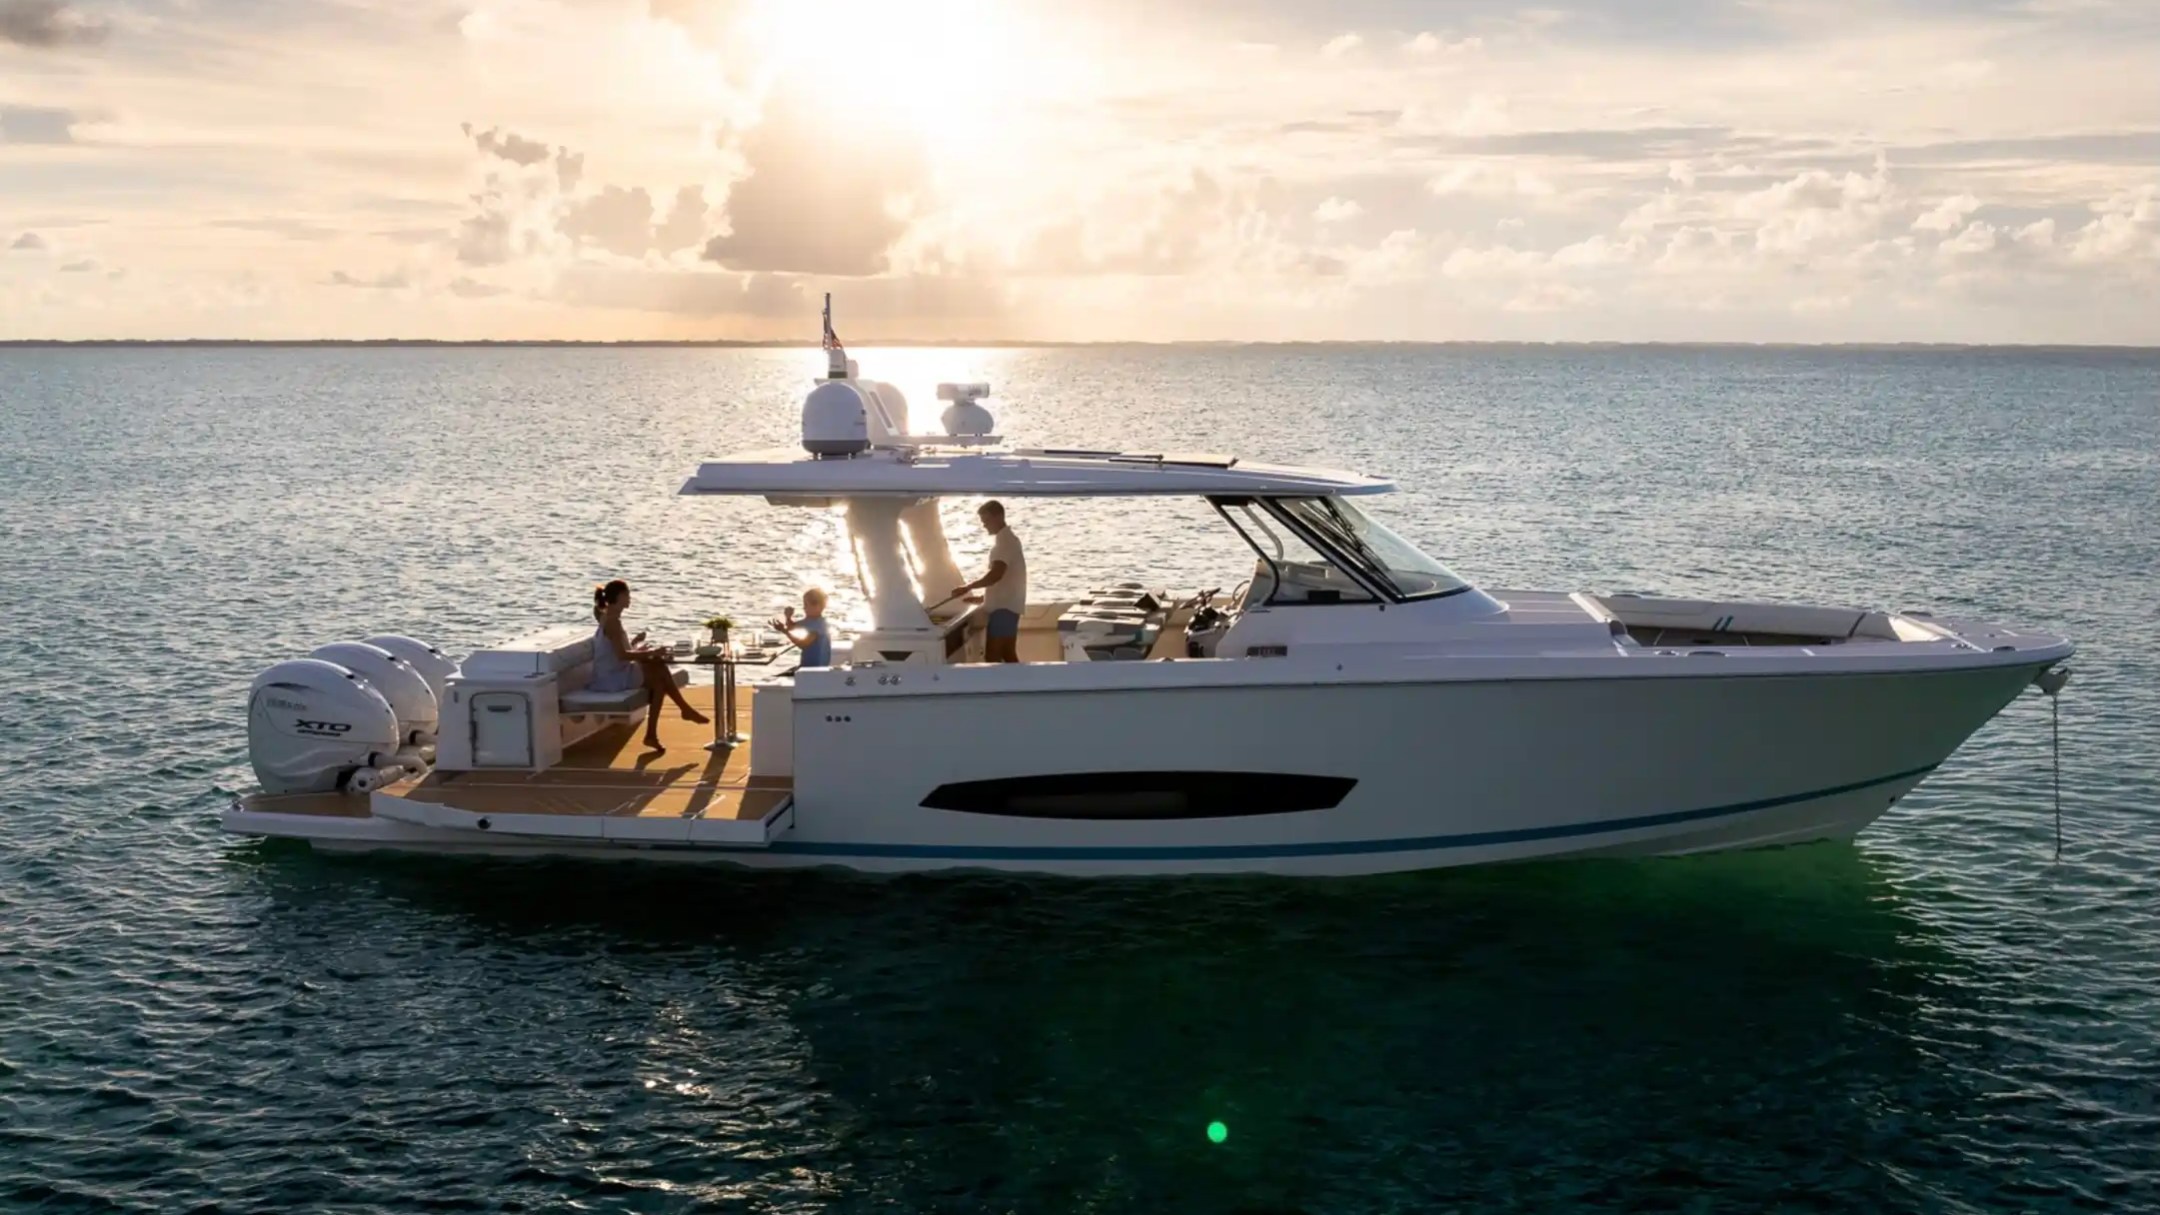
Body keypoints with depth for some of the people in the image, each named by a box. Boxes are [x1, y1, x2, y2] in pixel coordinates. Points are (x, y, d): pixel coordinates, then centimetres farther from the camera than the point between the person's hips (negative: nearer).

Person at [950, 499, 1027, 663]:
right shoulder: (1007, 539, 17)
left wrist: (968, 587, -25)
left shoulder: (1004, 541, -15)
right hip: (1007, 605, 11)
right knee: (1008, 655, 11)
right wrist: (984, 598, 21)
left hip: (1003, 607, -11)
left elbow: (996, 575, -28)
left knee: (992, 657, -11)